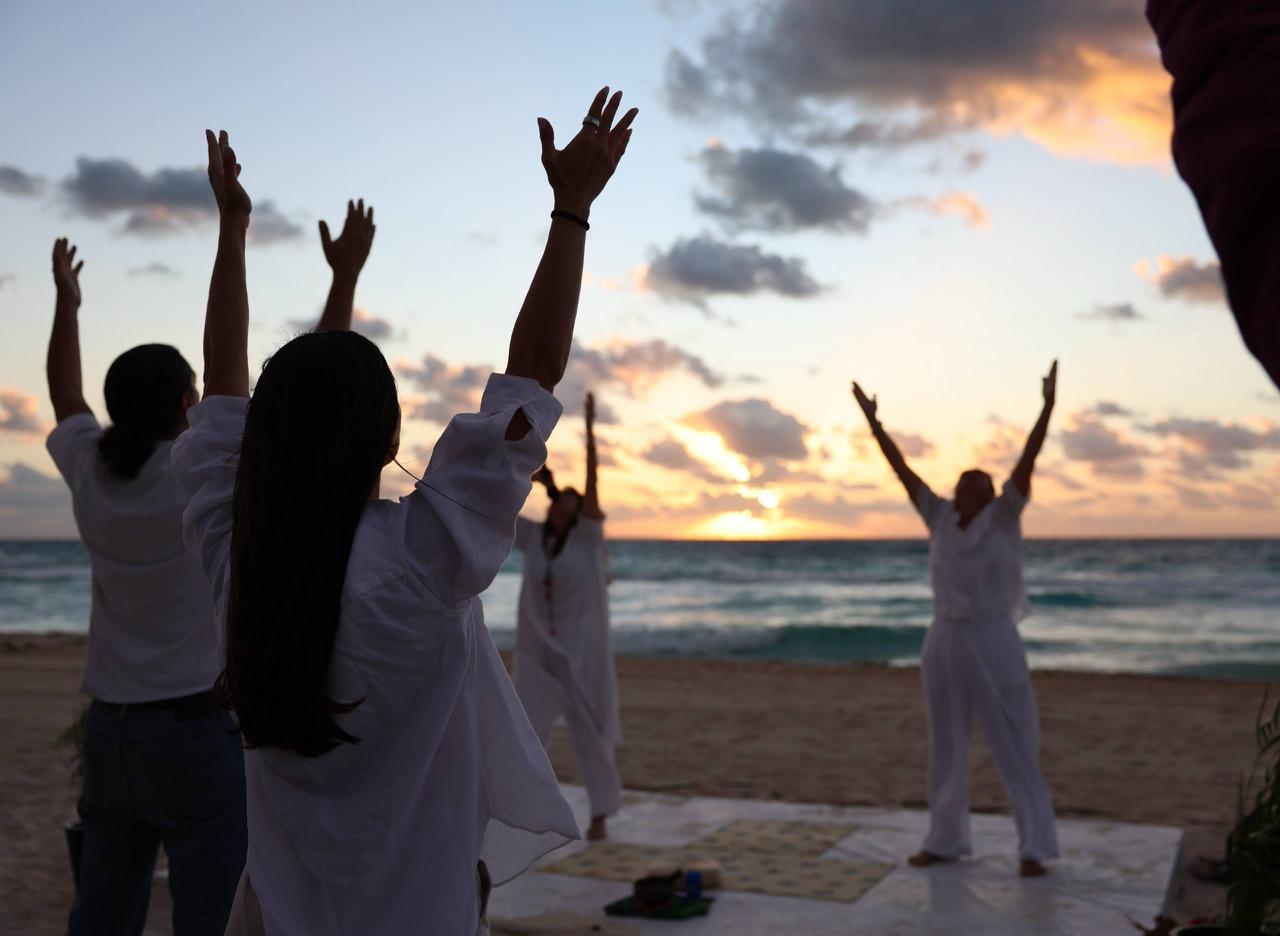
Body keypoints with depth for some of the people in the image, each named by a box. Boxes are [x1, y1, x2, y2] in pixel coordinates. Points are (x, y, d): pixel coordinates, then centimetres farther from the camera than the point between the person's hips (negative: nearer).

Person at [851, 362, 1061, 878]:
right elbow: (901, 469, 6)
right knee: (945, 748, 12)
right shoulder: (940, 517, 7)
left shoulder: (1003, 516, -1)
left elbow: (1027, 460, -11)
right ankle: (946, 840, 24)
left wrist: (1048, 405, -21)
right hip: (944, 643, 4)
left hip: (995, 643, -4)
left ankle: (1034, 846, 9)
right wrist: (872, 420, 4)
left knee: (1016, 748, -1)